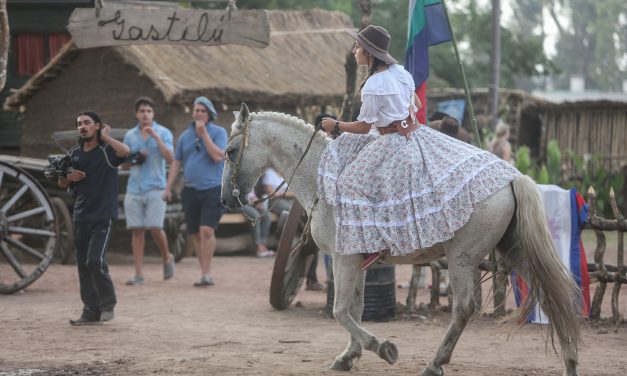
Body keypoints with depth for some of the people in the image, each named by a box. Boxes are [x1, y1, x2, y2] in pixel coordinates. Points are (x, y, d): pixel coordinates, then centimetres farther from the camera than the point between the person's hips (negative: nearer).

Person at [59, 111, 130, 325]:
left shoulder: (107, 150, -6)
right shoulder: (73, 154, 10)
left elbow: (126, 152, -29)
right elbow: (61, 185, 17)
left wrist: (106, 137, -18)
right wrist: (69, 177, -4)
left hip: (103, 217, -6)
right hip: (81, 217, 6)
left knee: (95, 261, -16)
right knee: (83, 265, 6)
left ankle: (107, 305, 2)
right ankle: (91, 311, 13)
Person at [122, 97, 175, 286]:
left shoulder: (163, 133, 0)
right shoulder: (130, 136, 11)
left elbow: (170, 158, -12)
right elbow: (123, 164, 17)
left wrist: (156, 137, -19)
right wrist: (133, 161, -5)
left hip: (155, 187, -3)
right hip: (134, 189, 3)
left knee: (155, 228, -11)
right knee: (137, 230, 0)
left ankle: (167, 258, 17)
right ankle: (138, 274, 1)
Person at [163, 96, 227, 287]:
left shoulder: (218, 132, 1)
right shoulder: (185, 135, 13)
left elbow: (218, 156, -14)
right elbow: (176, 163, 16)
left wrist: (204, 134, -13)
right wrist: (168, 188, 10)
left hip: (213, 189, -5)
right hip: (191, 191, 5)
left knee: (207, 230, -17)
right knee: (196, 234, 7)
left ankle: (205, 273, -17)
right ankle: (204, 271, 16)